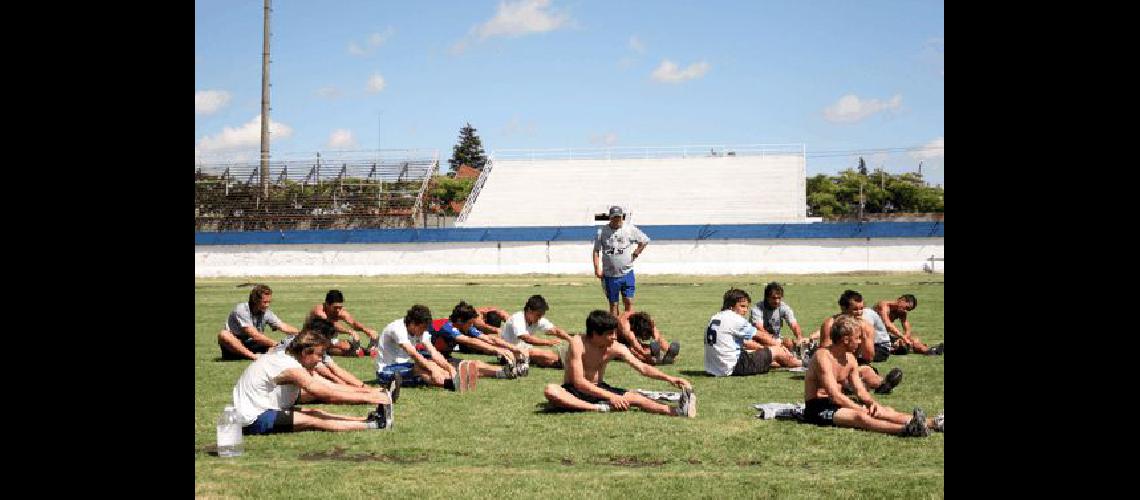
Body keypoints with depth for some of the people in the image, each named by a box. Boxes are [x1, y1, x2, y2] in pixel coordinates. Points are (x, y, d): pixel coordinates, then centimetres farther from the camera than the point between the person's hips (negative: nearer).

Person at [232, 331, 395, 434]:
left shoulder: (283, 357, 9)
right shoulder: (290, 367, -20)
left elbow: (326, 387, 9)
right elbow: (328, 395, -23)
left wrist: (366, 392, 3)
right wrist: (367, 398, -19)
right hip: (252, 421, -10)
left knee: (316, 413, -2)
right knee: (314, 421, -20)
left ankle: (368, 418, -3)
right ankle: (374, 424, -21)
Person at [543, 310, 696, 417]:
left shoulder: (615, 348, -7)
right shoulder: (578, 343, -21)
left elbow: (642, 367, -8)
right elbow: (579, 382, -25)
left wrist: (668, 378, -23)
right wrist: (610, 396, -30)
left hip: (599, 388, 4)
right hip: (574, 391, -4)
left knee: (633, 396, -22)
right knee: (550, 390, -38)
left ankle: (678, 411, -42)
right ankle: (598, 408, -43)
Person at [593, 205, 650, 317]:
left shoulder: (630, 229, -1)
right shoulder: (602, 231, -1)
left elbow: (644, 241, 11)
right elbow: (596, 251, 2)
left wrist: (635, 254, 4)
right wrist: (597, 269, -7)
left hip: (626, 273, 0)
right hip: (609, 275, 0)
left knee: (629, 302, -4)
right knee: (613, 304, 6)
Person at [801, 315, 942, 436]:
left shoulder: (850, 359, 9)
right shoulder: (823, 356, -19)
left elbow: (860, 391, 10)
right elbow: (835, 396, -25)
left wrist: (872, 402, -12)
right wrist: (864, 410, -24)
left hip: (837, 404, 9)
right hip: (817, 408, -9)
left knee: (887, 410, -9)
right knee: (860, 416, -35)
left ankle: (932, 423, -22)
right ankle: (907, 429, -54)